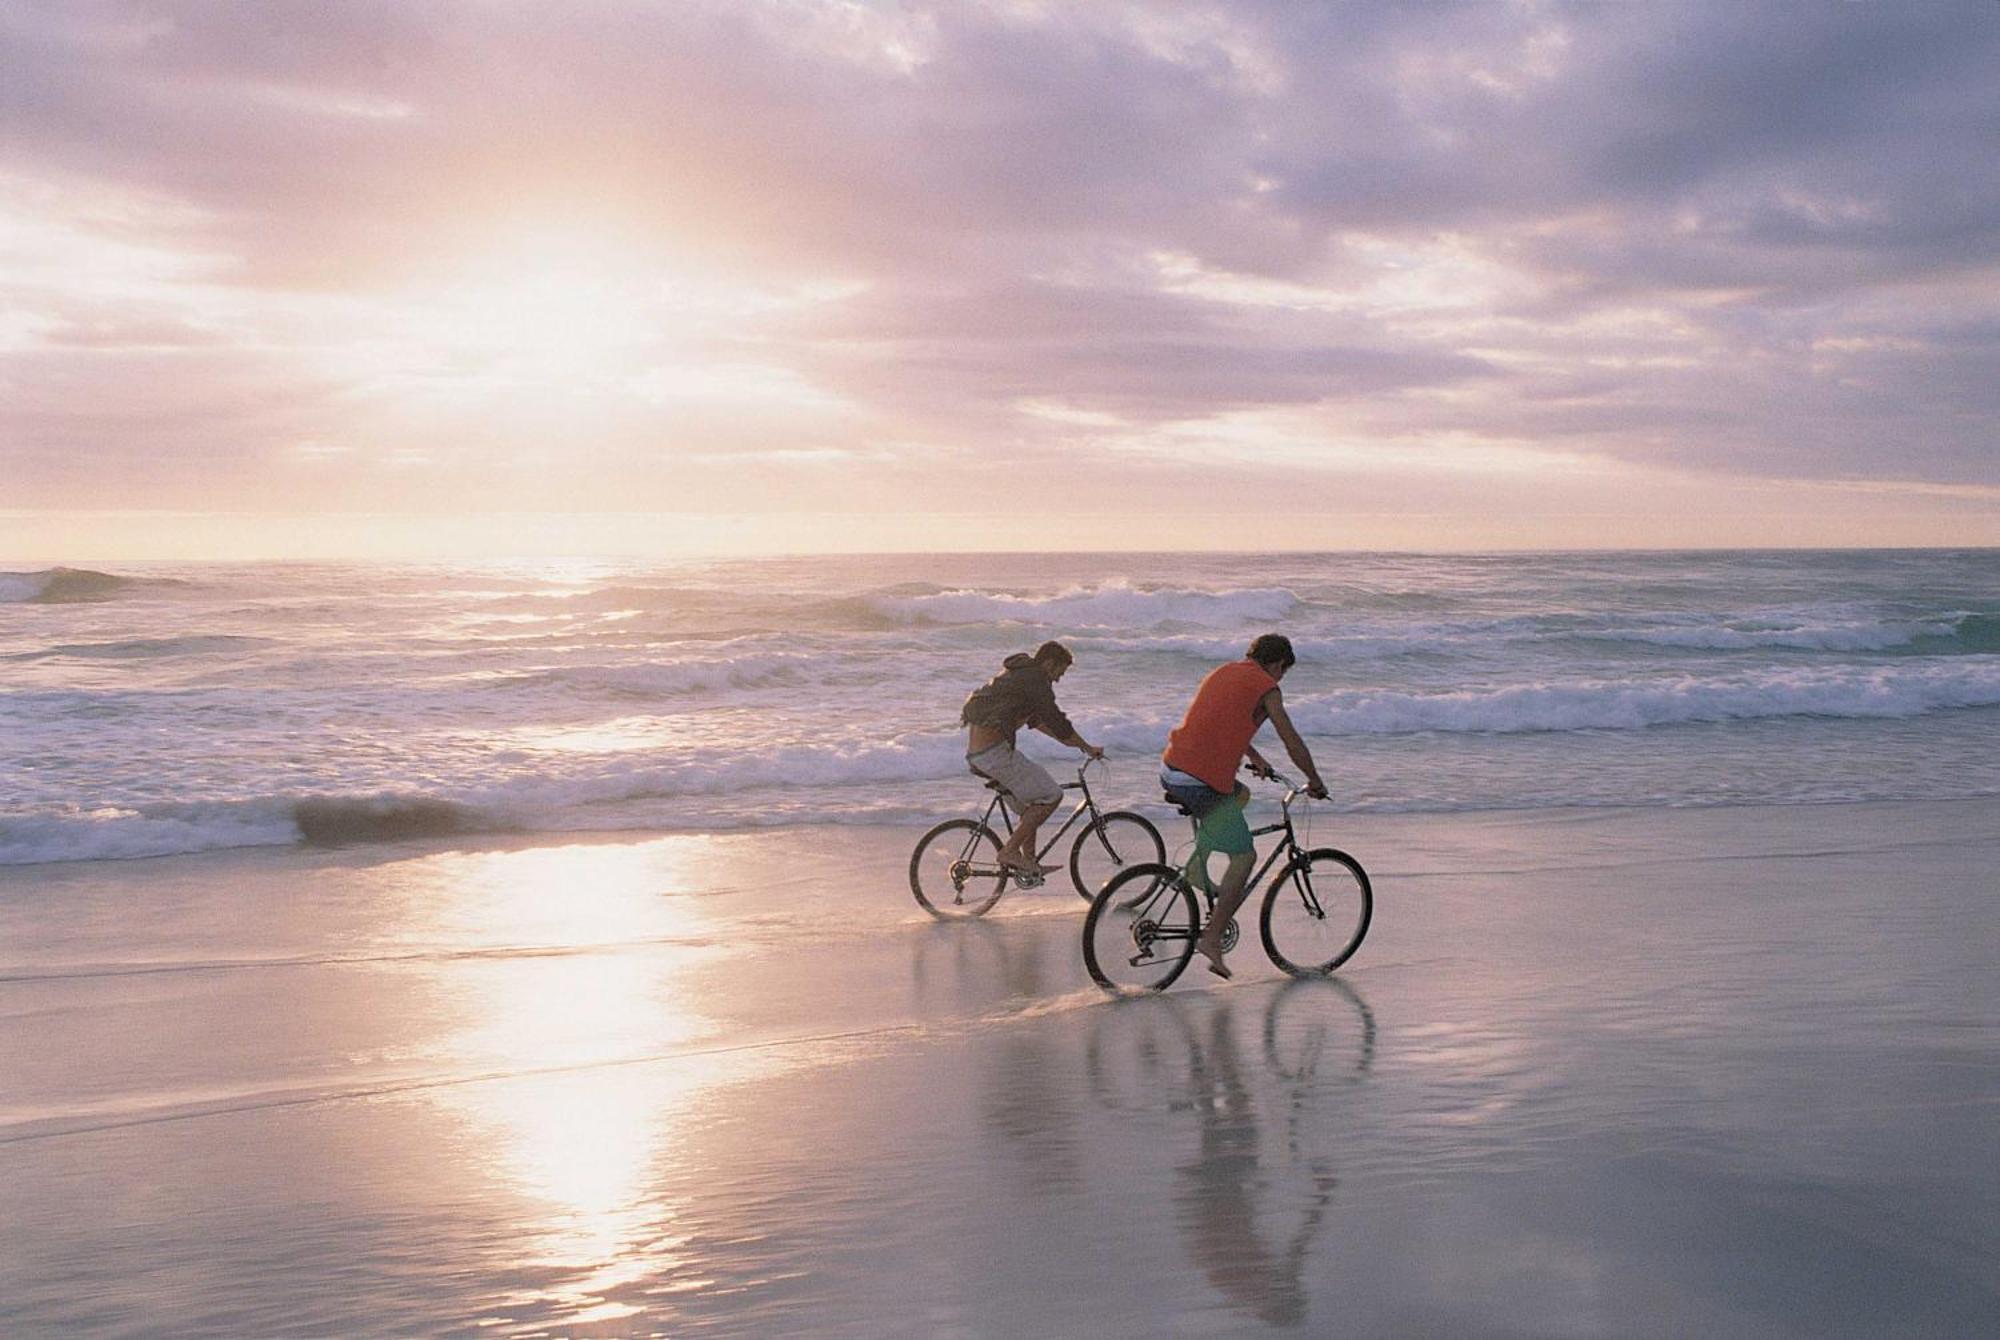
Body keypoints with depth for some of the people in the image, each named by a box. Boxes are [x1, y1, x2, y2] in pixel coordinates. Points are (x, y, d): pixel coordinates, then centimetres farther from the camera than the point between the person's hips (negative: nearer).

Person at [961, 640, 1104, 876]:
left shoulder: (1018, 674, 20)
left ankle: (1028, 862, 21)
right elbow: (1057, 721, -11)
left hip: (975, 750, 10)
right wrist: (1087, 748, 1)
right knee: (1050, 795, -5)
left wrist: (1070, 740, 26)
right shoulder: (1034, 682, -11)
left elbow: (1035, 719, 28)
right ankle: (1010, 850, -4)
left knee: (1031, 799, 21)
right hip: (993, 751, -10)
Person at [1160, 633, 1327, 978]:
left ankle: (1197, 864, 22)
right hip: (1203, 783, -8)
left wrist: (1254, 757, 46)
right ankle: (1212, 938, -3)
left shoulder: (1222, 672, 20)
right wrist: (1315, 782, 16)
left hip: (1170, 769, 8)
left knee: (1241, 794, 32)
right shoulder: (1266, 688, -3)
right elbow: (1293, 744, 0)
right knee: (1244, 858, 3)